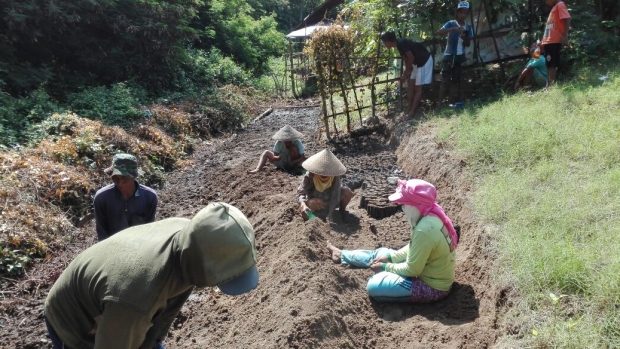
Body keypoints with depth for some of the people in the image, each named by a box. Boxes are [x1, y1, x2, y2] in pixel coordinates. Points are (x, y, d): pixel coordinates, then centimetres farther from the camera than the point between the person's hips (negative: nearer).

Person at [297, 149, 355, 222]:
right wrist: (302, 204, -60)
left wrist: (330, 214, -43)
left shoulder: (335, 177, -26)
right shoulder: (310, 176, -28)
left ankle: (342, 209, 5)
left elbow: (335, 196, -31)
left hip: (330, 200, 1)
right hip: (315, 201, -1)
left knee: (347, 192, -28)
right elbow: (301, 192, -37)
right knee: (303, 210, -36)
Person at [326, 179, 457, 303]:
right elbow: (413, 248, 11)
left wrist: (386, 267, -11)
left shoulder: (424, 230, -33)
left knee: (374, 286, -23)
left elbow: (412, 270, -25)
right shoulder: (431, 217, -4)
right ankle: (341, 255, 37)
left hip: (432, 287, -9)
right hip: (431, 273, 9)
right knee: (381, 253, 19)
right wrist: (390, 256, 5)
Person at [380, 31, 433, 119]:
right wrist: (405, 74, 12)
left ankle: (412, 112, -3)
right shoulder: (399, 44, 5)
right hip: (417, 62, 10)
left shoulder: (401, 43, -23)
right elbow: (407, 60, 12)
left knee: (417, 88, -6)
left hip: (424, 61, -10)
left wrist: (405, 74, -10)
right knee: (410, 86, 9)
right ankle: (408, 110, 15)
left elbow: (411, 58, -20)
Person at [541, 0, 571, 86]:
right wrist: (544, 40, 23)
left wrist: (565, 36, -24)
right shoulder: (553, 8, 25)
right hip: (548, 41, 9)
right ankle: (549, 86, 7)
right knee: (549, 65, 7)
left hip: (555, 41, -9)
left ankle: (551, 86, -16)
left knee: (552, 65, -14)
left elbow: (567, 19, -14)